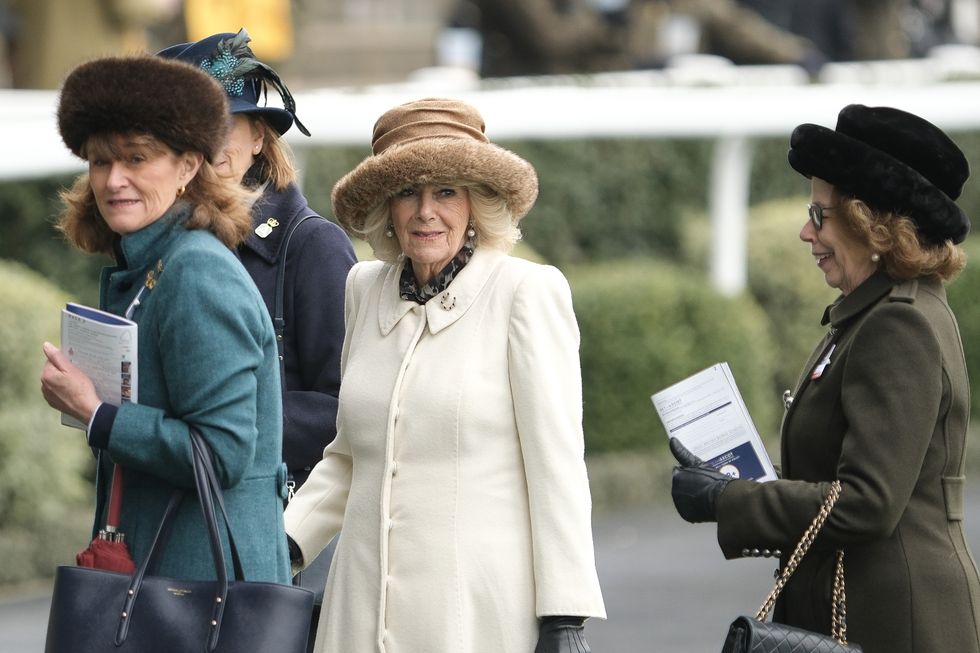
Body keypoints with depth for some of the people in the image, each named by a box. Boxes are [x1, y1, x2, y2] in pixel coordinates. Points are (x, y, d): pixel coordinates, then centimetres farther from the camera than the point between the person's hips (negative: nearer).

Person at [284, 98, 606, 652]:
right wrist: (282, 544, 8)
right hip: (365, 605, 5)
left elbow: (557, 466, -6)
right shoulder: (367, 288, 12)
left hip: (484, 607, -5)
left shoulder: (528, 290, -3)